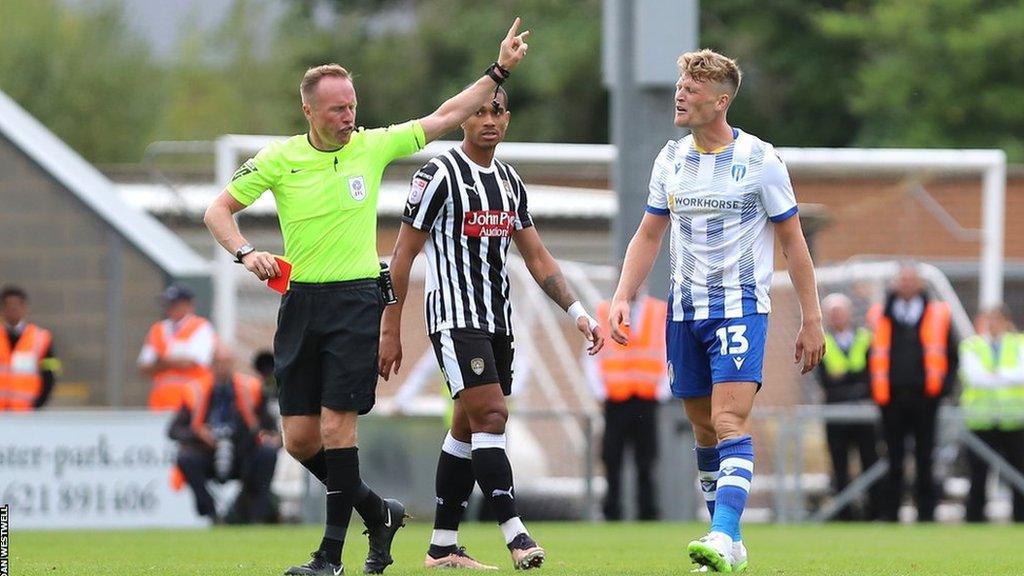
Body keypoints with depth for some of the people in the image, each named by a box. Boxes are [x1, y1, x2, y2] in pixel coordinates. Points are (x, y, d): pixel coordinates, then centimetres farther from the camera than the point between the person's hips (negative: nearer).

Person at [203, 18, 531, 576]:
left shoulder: (373, 146, 1)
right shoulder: (279, 159, 1)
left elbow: (442, 118, 6)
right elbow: (219, 209, 7)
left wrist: (498, 71, 2)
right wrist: (246, 253, -10)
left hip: (356, 299, -2)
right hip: (301, 300, 2)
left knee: (336, 426, -12)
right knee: (299, 439, 0)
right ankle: (377, 511, 21)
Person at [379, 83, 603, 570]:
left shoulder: (510, 181, 14)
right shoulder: (439, 174, -7)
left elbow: (536, 256, 18)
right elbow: (403, 256, -5)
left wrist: (577, 312, 7)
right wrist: (390, 330, -7)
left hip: (497, 320, 7)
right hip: (454, 317, -7)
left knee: (468, 429, 8)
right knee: (490, 416, -17)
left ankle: (443, 547, 13)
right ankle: (515, 535, -23)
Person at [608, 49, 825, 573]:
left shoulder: (759, 160, -6)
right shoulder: (671, 160, 8)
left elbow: (793, 243, -1)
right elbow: (648, 236, 15)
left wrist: (811, 321, -3)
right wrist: (622, 298, 2)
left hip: (740, 307, -5)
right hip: (685, 310, 5)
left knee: (730, 421, -19)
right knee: (704, 430, 7)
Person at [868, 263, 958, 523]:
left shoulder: (937, 315, 7)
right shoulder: (881, 316, 9)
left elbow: (952, 355, 10)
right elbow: (871, 358, 13)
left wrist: (943, 385, -3)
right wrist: (875, 389, 2)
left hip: (924, 399, 0)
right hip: (892, 399, 0)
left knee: (924, 461, 2)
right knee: (894, 463, 2)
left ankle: (926, 515, 7)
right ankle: (890, 516, 7)